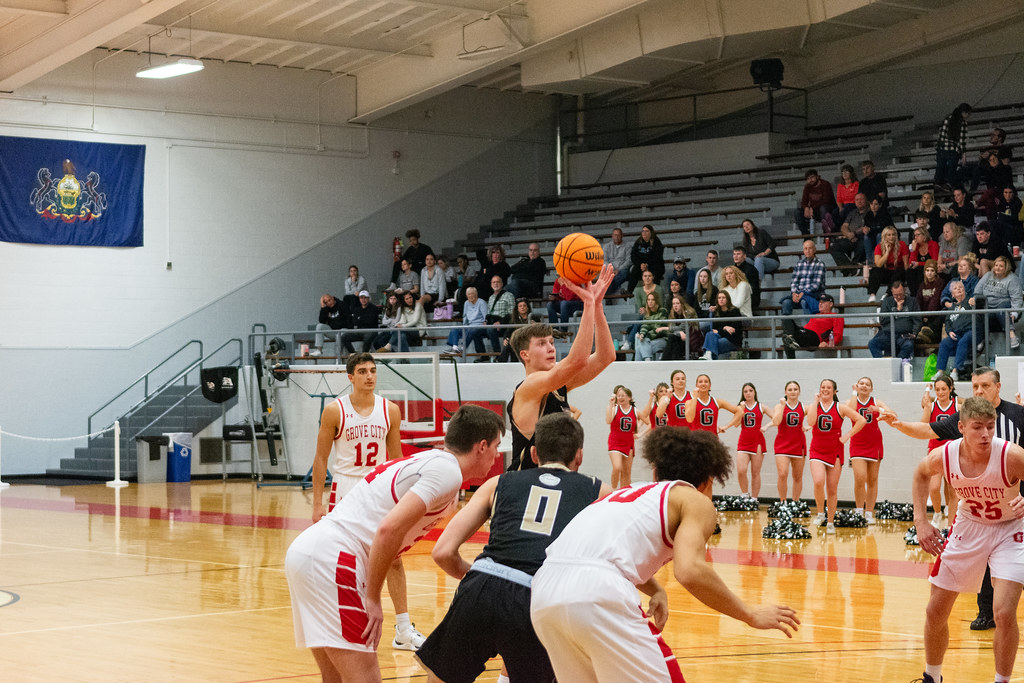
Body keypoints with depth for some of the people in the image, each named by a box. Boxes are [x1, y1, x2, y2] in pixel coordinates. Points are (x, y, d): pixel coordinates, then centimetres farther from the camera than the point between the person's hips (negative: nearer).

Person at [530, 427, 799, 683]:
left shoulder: (632, 491, 33)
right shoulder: (697, 501, 13)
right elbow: (690, 571, -6)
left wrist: (655, 591, 38)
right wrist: (751, 615, 4)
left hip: (543, 591, 8)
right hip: (597, 594, -7)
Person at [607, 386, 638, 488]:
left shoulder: (635, 411, 2)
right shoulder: (614, 408, -5)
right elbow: (608, 421, -24)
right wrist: (611, 404, -25)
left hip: (629, 444, 3)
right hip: (615, 444, -3)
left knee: (627, 473, 7)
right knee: (617, 468, -21)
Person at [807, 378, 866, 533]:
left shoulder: (840, 407, 0)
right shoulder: (814, 406, 3)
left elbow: (861, 420, -2)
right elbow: (811, 422, -17)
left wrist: (847, 436, -8)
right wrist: (816, 402, -11)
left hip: (835, 452, 0)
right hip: (817, 451, 0)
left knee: (832, 490, 5)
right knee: (818, 482, -24)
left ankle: (830, 522, 16)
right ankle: (821, 513, -3)